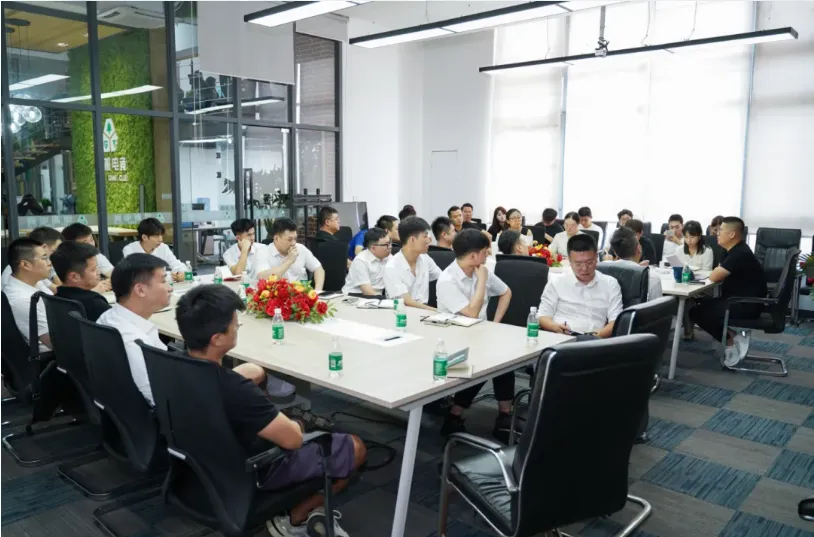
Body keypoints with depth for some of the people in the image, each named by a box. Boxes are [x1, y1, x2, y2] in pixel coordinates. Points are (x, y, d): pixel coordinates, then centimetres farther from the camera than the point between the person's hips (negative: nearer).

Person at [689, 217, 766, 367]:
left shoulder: (740, 254, -23)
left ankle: (731, 340, -3)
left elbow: (714, 277, -22)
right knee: (701, 304, 9)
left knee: (696, 312, -15)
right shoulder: (733, 250, 10)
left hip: (747, 305, -10)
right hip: (737, 300, 10)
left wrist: (716, 271, -1)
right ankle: (734, 336, 5)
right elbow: (718, 275, 12)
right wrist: (718, 272, -10)